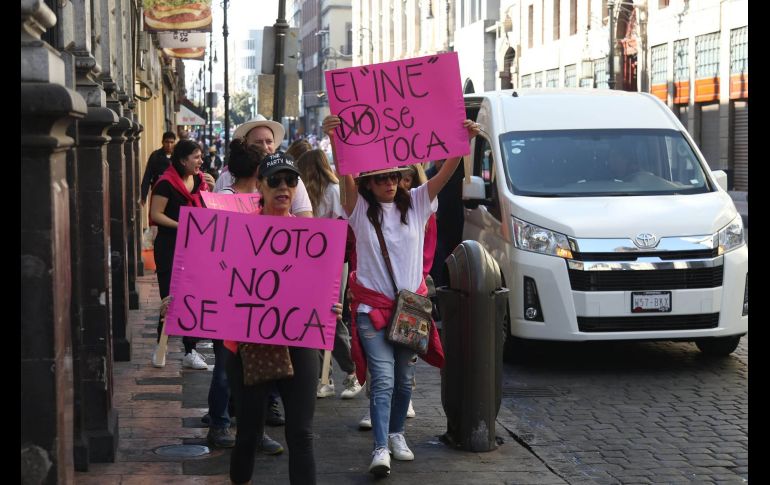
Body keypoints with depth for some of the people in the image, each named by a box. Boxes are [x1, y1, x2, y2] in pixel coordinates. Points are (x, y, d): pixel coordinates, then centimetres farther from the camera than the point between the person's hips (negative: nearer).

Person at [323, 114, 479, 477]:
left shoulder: (415, 203, 6)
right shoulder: (360, 208, -2)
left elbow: (445, 173, -5)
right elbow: (346, 174, -19)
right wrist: (334, 139, -35)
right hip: (373, 306, -4)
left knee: (404, 378, 13)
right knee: (383, 380, -11)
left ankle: (396, 433, 32)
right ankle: (381, 448, -12)